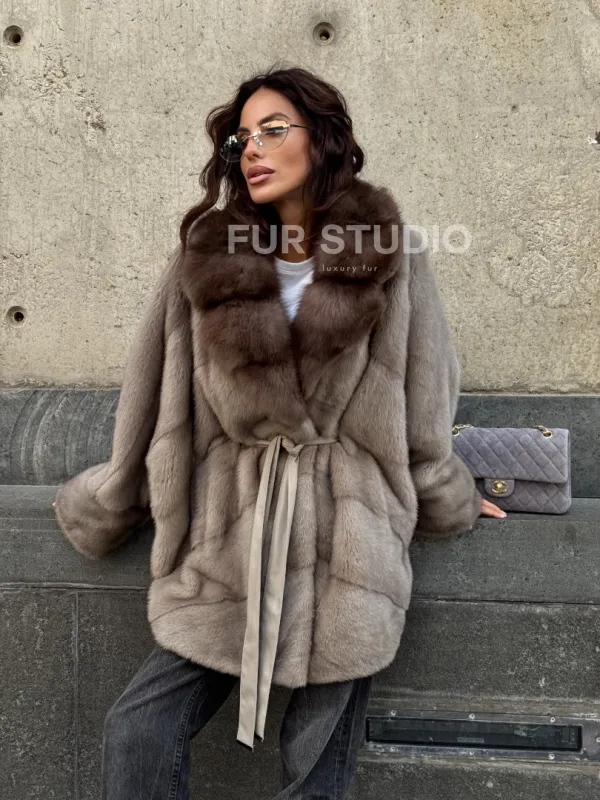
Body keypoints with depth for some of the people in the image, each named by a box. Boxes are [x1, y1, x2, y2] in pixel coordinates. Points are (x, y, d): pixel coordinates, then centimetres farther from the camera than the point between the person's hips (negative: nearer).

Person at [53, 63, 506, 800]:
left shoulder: (391, 252, -2)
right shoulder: (204, 258, 0)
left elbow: (422, 401, 7)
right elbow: (150, 402, 7)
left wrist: (445, 503, 17)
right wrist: (97, 511, 16)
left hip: (345, 553, -1)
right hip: (230, 545, 1)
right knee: (135, 738, -4)